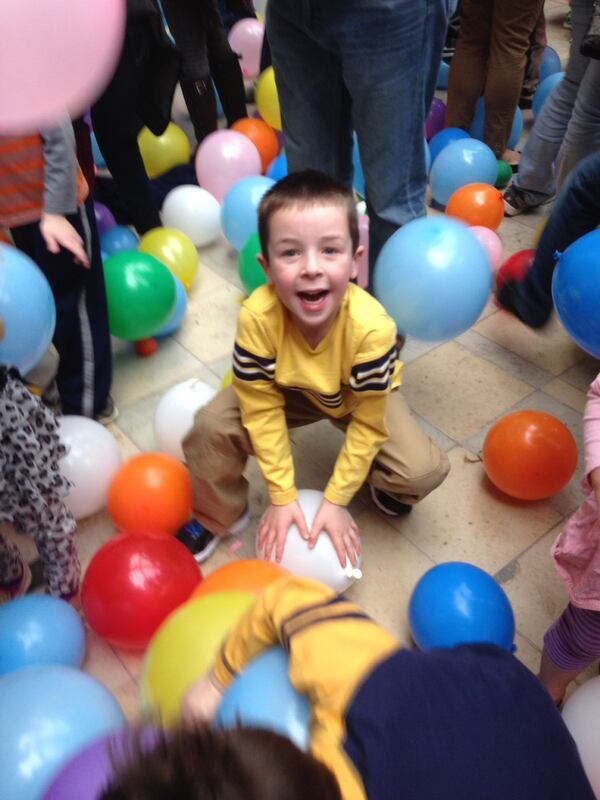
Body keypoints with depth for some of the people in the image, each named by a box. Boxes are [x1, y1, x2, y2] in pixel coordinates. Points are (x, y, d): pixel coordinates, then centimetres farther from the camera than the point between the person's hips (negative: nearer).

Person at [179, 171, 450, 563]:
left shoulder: (372, 327, -37)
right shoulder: (258, 317, -35)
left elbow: (368, 425, -23)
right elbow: (263, 412, -22)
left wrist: (336, 501, -16)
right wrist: (283, 497, -17)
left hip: (361, 395, -1)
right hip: (288, 389, 1)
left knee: (424, 471, -20)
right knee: (211, 428, -20)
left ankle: (384, 485, 18)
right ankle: (217, 515, 10)